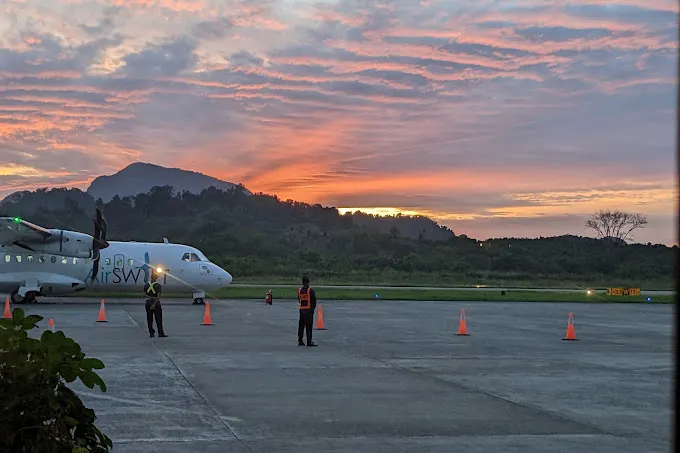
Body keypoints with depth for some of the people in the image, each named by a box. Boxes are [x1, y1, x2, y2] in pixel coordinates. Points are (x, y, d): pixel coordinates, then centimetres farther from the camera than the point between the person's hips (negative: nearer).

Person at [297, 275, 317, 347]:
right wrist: (313, 308, 8)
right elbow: (314, 301, -5)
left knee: (301, 326, 11)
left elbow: (299, 300, 12)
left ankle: (300, 341, 13)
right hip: (309, 310, -5)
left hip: (301, 310, 5)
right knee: (309, 326, -3)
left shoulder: (299, 290, 6)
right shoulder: (310, 290, -10)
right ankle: (309, 341, -4)